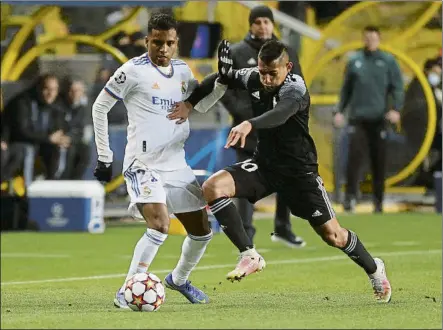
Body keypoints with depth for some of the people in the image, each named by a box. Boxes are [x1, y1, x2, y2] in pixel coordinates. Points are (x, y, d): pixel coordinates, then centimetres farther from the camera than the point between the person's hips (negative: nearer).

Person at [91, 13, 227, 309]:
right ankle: (126, 292, -18)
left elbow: (201, 105, 20)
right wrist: (104, 157, -2)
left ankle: (179, 279, 38)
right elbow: (100, 108, -3)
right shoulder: (133, 71, -9)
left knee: (202, 231, 12)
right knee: (160, 224, -27)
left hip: (177, 164, 7)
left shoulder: (183, 70, 9)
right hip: (143, 163, -7)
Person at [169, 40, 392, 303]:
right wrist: (190, 103, 5)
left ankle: (374, 269, 28)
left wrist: (249, 125, -64)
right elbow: (223, 78, 14)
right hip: (264, 165, 5)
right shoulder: (253, 78, -6)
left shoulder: (296, 89, -24)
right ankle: (250, 255, -13)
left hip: (300, 170, -5)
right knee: (212, 187, -20)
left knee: (332, 234, -2)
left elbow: (280, 115, -46)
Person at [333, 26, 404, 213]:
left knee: (379, 161, 3)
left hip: (379, 119, -1)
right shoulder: (354, 61, 9)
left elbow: (397, 87, 0)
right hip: (357, 118, 1)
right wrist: (340, 111, 8)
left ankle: (378, 201, 10)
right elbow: (346, 89, 15)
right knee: (354, 157, -12)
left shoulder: (388, 61, 3)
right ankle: (350, 196, -11)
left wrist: (396, 108, -14)